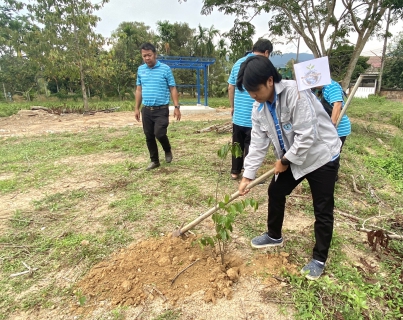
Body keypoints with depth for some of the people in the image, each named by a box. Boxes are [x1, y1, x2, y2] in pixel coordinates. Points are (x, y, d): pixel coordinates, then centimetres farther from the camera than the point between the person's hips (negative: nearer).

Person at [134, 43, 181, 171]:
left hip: (161, 109, -4)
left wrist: (177, 107, -9)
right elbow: (139, 90, 15)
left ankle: (168, 151, 18)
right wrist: (137, 108, 12)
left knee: (159, 133, -14)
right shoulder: (140, 70, 8)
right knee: (149, 136, 7)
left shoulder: (165, 69, -4)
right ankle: (154, 160, 23)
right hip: (146, 109, 4)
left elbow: (173, 89, -2)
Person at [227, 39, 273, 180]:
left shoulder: (238, 63, 9)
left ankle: (235, 172, 28)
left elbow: (231, 87, 13)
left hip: (238, 114, 6)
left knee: (237, 144, 17)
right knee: (251, 147, 4)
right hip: (254, 116, -6)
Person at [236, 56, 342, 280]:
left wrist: (284, 160, -17)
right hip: (290, 159, 7)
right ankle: (274, 236, 38)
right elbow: (258, 143, -3)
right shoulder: (259, 107, -6)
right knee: (275, 192, 15)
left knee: (323, 210, 2)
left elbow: (307, 135, -29)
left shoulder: (296, 93, -29)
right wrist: (248, 175, -7)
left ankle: (320, 259, 20)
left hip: (321, 156, -7)